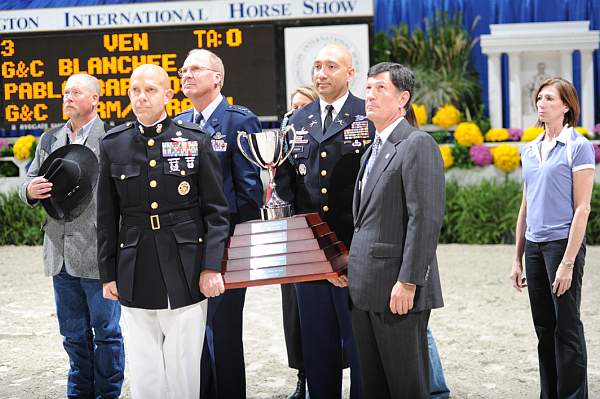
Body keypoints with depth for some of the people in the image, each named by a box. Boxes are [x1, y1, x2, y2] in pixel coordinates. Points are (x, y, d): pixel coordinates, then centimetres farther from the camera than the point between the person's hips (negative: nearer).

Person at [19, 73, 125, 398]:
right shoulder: (50, 139, 13)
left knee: (106, 331, 4)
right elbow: (29, 182, 17)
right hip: (60, 257, 6)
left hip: (98, 256, -6)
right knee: (74, 334, 16)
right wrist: (30, 190, -7)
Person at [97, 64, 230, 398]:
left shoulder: (196, 140, 1)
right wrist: (108, 274, 8)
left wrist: (211, 267, -6)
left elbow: (216, 210, 1)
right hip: (136, 275, 2)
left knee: (184, 371, 2)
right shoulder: (113, 145, 6)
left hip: (185, 272, -2)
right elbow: (107, 218, 10)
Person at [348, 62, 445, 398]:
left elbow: (427, 218, -18)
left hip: (398, 288, -9)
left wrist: (408, 282, -21)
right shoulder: (373, 149, 18)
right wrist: (353, 267, 14)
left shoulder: (418, 145, -11)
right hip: (367, 289, 9)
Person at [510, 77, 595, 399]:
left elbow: (582, 208, -11)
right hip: (534, 245, 6)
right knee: (544, 328, 11)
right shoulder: (530, 150, 13)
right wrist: (517, 259, 14)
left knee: (566, 327, -1)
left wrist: (568, 262, -16)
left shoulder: (578, 147, -7)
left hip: (563, 243, -6)